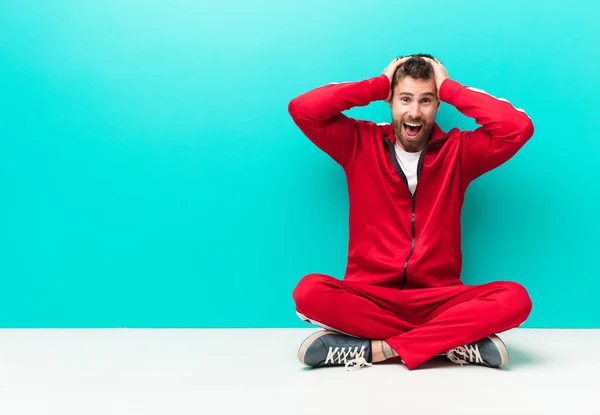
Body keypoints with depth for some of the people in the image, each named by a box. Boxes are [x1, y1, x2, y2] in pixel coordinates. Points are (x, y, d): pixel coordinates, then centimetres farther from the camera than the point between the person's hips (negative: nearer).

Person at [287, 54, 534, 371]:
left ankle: (377, 349, -26)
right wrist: (378, 85, -1)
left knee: (515, 298, -26)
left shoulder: (458, 150, 5)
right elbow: (301, 109, -5)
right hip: (367, 297, 0)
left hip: (437, 299, 0)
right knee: (309, 291, -31)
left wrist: (449, 88, -2)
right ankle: (459, 341, -25)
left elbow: (519, 126, -10)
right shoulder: (360, 143, 6)